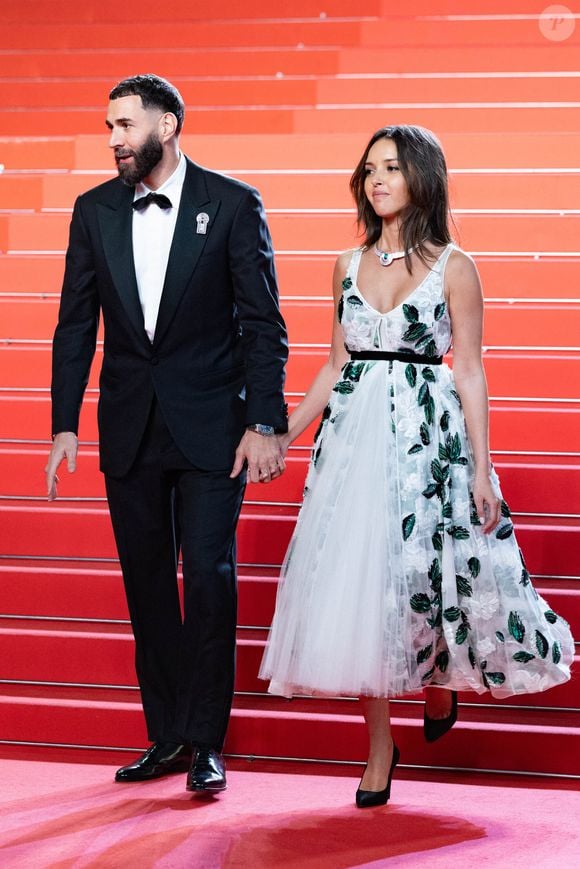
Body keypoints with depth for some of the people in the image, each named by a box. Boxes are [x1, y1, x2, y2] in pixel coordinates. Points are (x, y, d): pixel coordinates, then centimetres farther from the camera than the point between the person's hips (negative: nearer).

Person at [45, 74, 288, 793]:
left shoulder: (233, 205, -4)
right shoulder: (94, 211, 6)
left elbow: (263, 323, -5)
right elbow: (76, 326, 9)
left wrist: (265, 424, -11)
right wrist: (64, 426, 2)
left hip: (210, 426, -4)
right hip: (129, 429, 4)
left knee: (210, 579, -4)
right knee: (148, 585, 8)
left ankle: (206, 743, 6)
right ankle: (167, 736, 19)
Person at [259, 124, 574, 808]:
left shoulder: (453, 267, -1)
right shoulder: (349, 266, 10)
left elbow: (470, 373, -2)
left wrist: (481, 470, -7)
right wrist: (282, 434, 13)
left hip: (427, 437, -3)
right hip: (354, 437, 3)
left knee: (426, 572, -3)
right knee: (356, 585, 0)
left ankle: (441, 681, 32)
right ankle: (378, 748, 10)